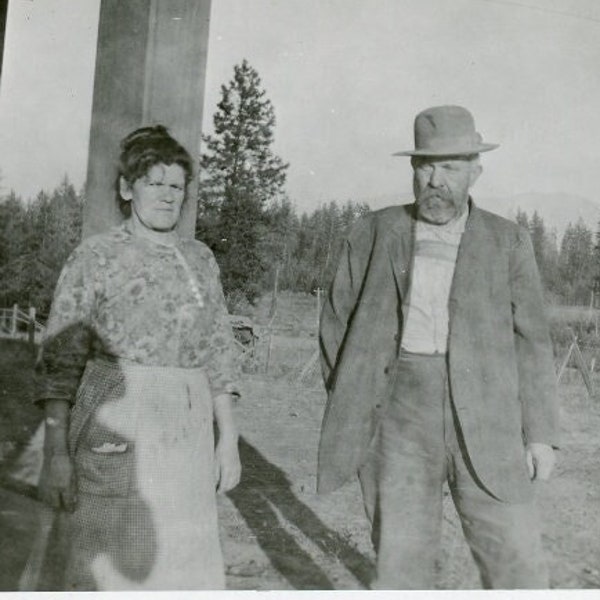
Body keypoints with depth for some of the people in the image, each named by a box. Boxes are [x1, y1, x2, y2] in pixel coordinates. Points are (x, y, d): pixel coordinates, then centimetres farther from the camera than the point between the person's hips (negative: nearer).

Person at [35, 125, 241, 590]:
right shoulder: (96, 256, -1)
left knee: (185, 563, 8)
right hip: (117, 427, -4)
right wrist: (55, 452, -11)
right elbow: (60, 360, -4)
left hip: (187, 432, 4)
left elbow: (219, 354, 13)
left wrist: (229, 438, 9)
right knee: (107, 564, 1)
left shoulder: (201, 259, 12)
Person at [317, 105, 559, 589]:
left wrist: (540, 434, -1)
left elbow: (530, 342, 5)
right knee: (400, 561, 3)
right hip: (400, 416, 0)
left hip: (485, 422, 0)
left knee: (518, 563, 0)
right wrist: (349, 405, 6)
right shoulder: (375, 234, 7)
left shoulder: (508, 242, 6)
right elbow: (338, 320, 11)